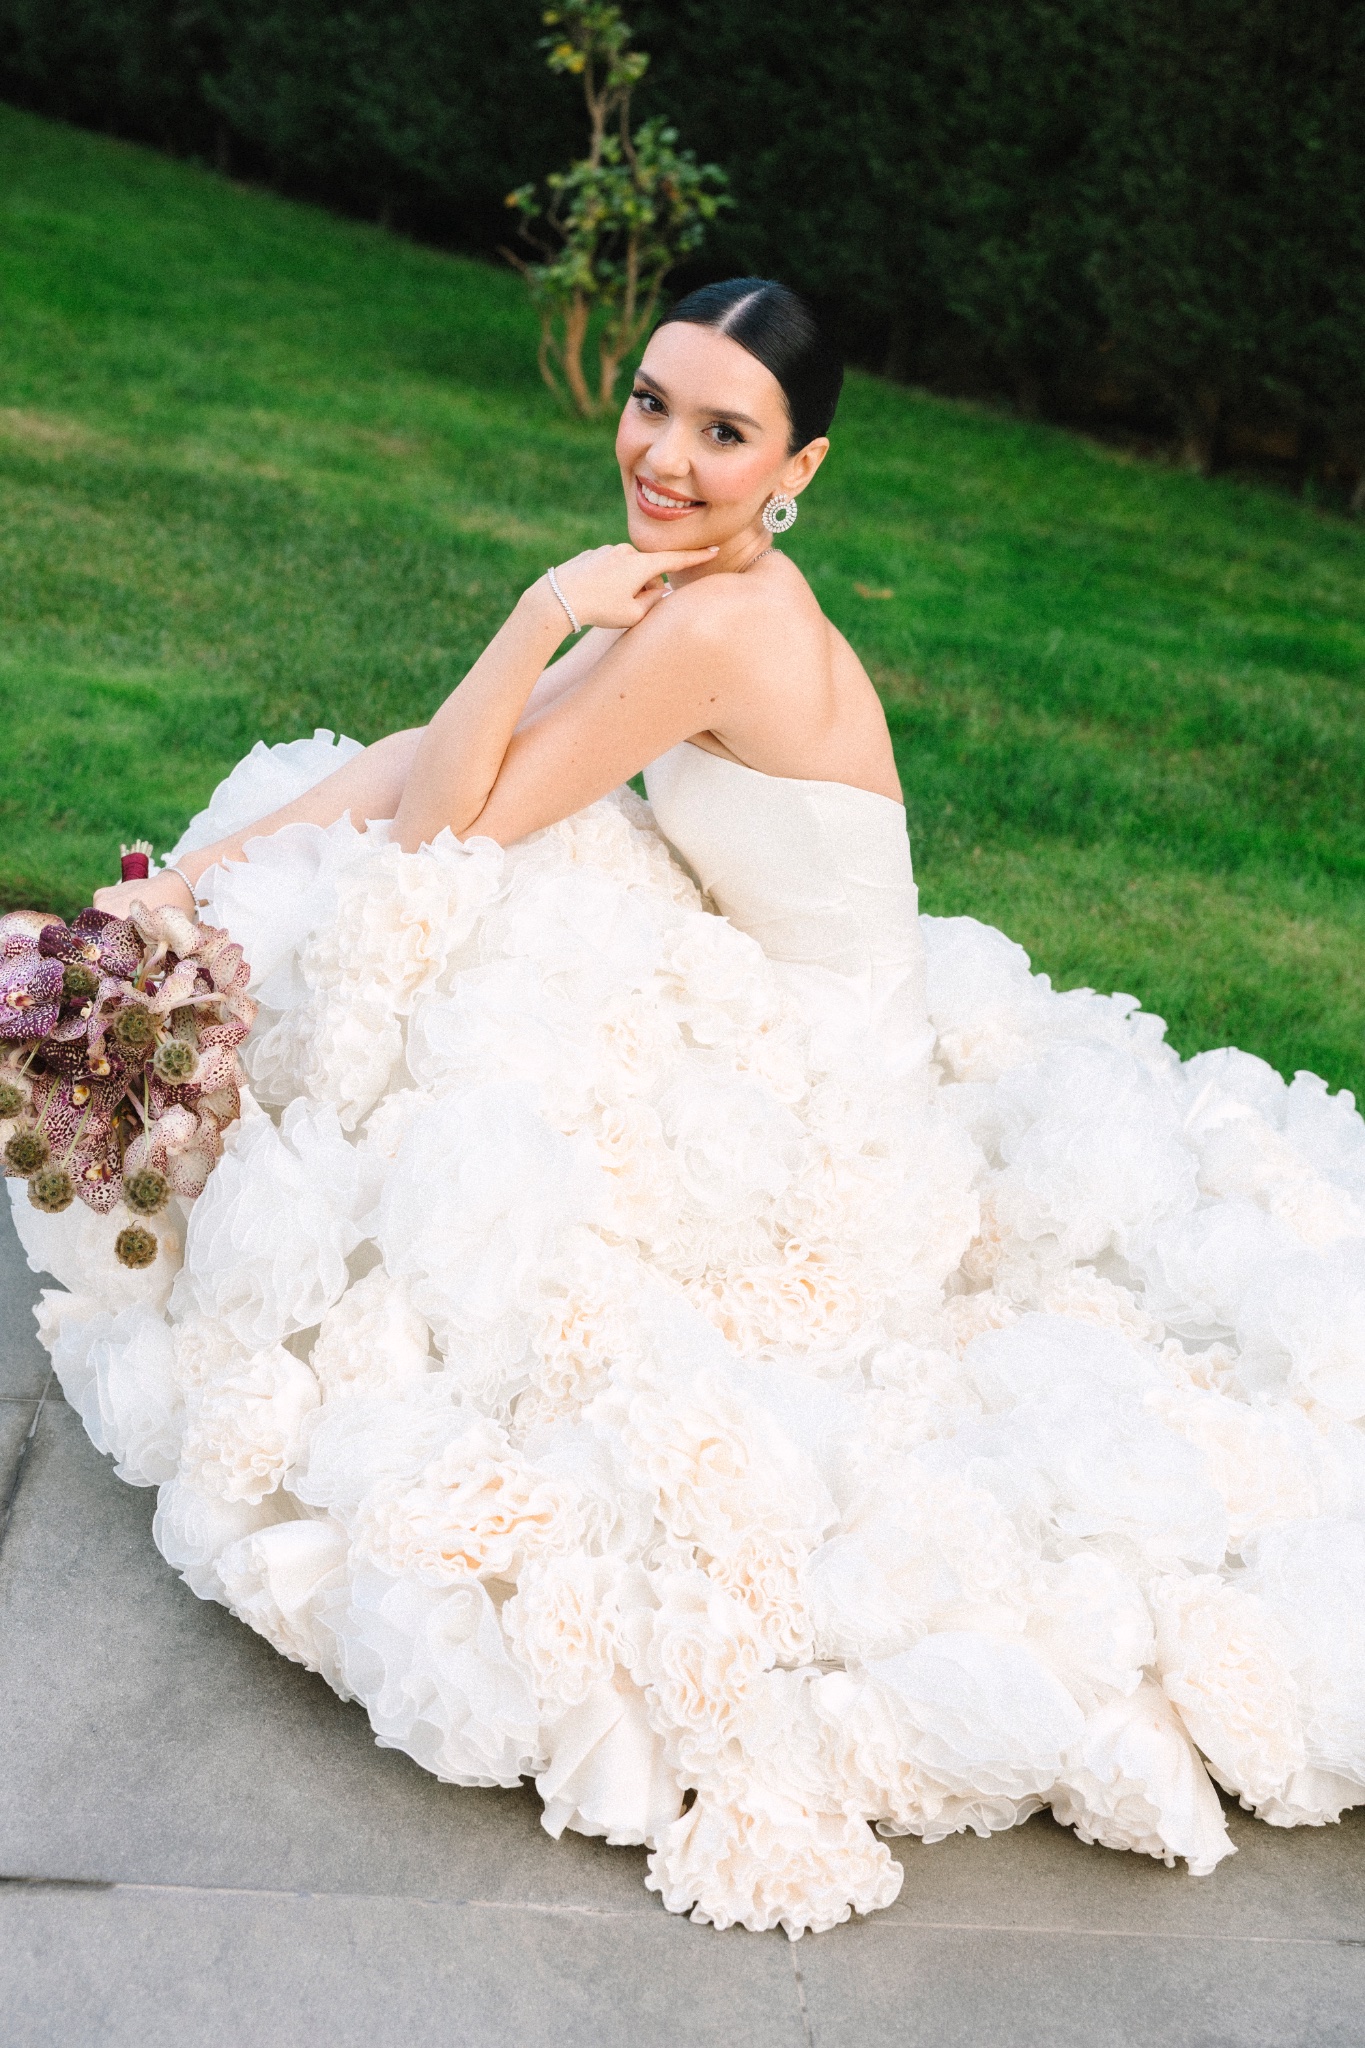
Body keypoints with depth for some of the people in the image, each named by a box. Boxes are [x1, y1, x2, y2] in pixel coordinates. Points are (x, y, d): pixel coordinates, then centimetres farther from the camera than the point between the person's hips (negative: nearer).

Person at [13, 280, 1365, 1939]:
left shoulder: (721, 624, -26)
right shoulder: (675, 587, 1)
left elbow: (438, 829, -21)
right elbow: (433, 753, 1)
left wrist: (548, 611, -25)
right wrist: (203, 869, -4)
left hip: (811, 1117, -8)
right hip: (791, 1042, 8)